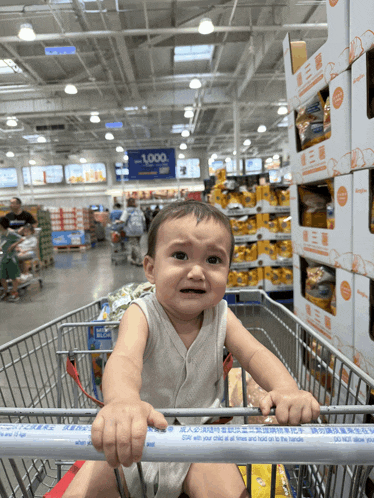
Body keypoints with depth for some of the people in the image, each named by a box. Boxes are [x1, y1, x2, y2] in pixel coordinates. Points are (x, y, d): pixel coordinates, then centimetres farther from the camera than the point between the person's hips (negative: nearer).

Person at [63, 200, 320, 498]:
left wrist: (287, 390, -38)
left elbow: (255, 354, -15)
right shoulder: (142, 315, -21)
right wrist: (123, 401, -62)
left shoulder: (221, 316, -9)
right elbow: (125, 358, -39)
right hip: (132, 441, -1)